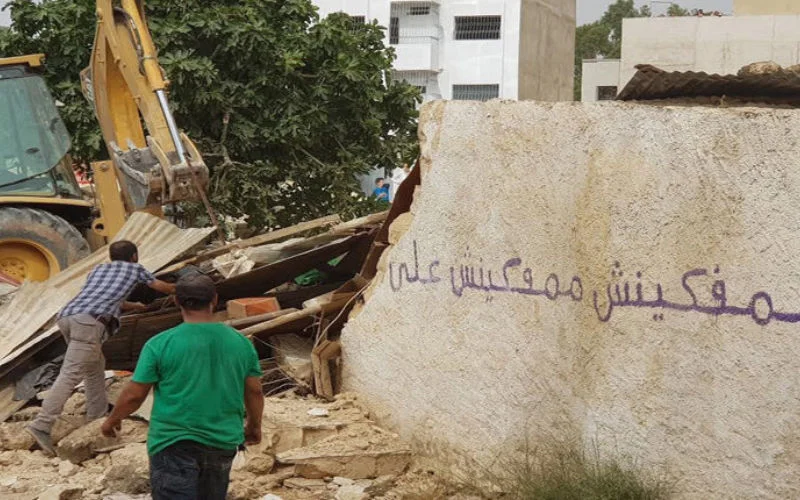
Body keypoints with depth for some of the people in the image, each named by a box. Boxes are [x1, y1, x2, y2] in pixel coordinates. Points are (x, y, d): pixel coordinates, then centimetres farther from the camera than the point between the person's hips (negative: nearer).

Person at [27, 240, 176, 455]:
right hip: (90, 321, -7)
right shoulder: (134, 268, 25)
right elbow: (162, 287, 42)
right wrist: (176, 290, 64)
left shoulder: (98, 269, 36)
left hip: (67, 316, 7)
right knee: (71, 374, -15)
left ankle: (98, 417, 27)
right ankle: (42, 426, -26)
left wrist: (133, 306, 72)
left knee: (95, 366, 24)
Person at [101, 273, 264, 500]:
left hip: (174, 442, -4)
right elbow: (254, 392, 8)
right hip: (222, 442, 4)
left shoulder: (161, 344, -10)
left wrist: (112, 420, 14)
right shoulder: (241, 342, 1)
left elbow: (134, 395, -5)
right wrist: (254, 426, 26)